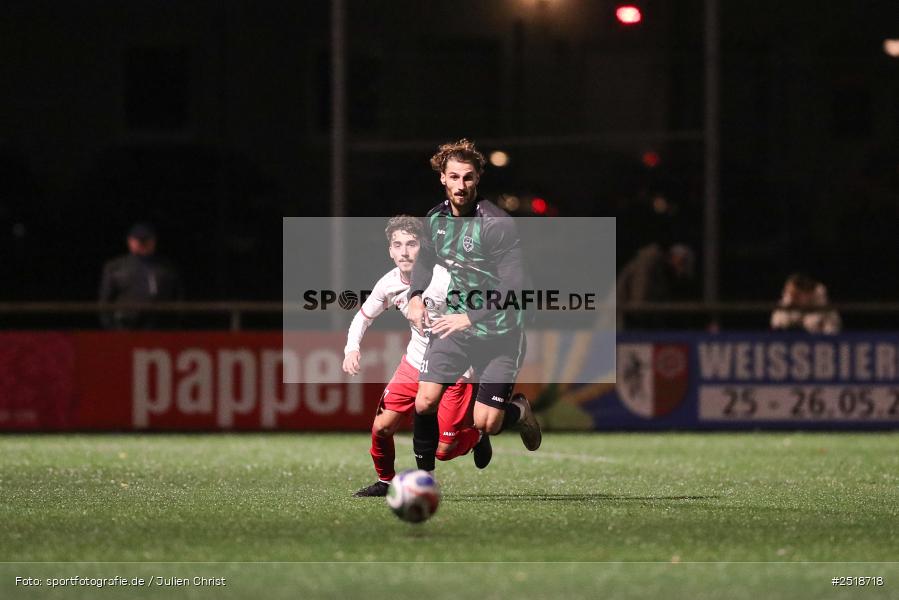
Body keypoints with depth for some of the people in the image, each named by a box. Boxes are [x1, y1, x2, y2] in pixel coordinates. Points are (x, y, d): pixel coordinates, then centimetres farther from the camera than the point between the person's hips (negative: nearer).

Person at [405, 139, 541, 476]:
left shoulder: (497, 224, -20)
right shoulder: (436, 218, 1)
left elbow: (513, 290, -22)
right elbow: (425, 258, 22)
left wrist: (470, 318, -25)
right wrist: (416, 296, 4)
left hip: (498, 332, -5)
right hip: (454, 325, 5)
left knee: (485, 424, -8)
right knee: (425, 403, -12)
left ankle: (519, 411, 28)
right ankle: (423, 475, 8)